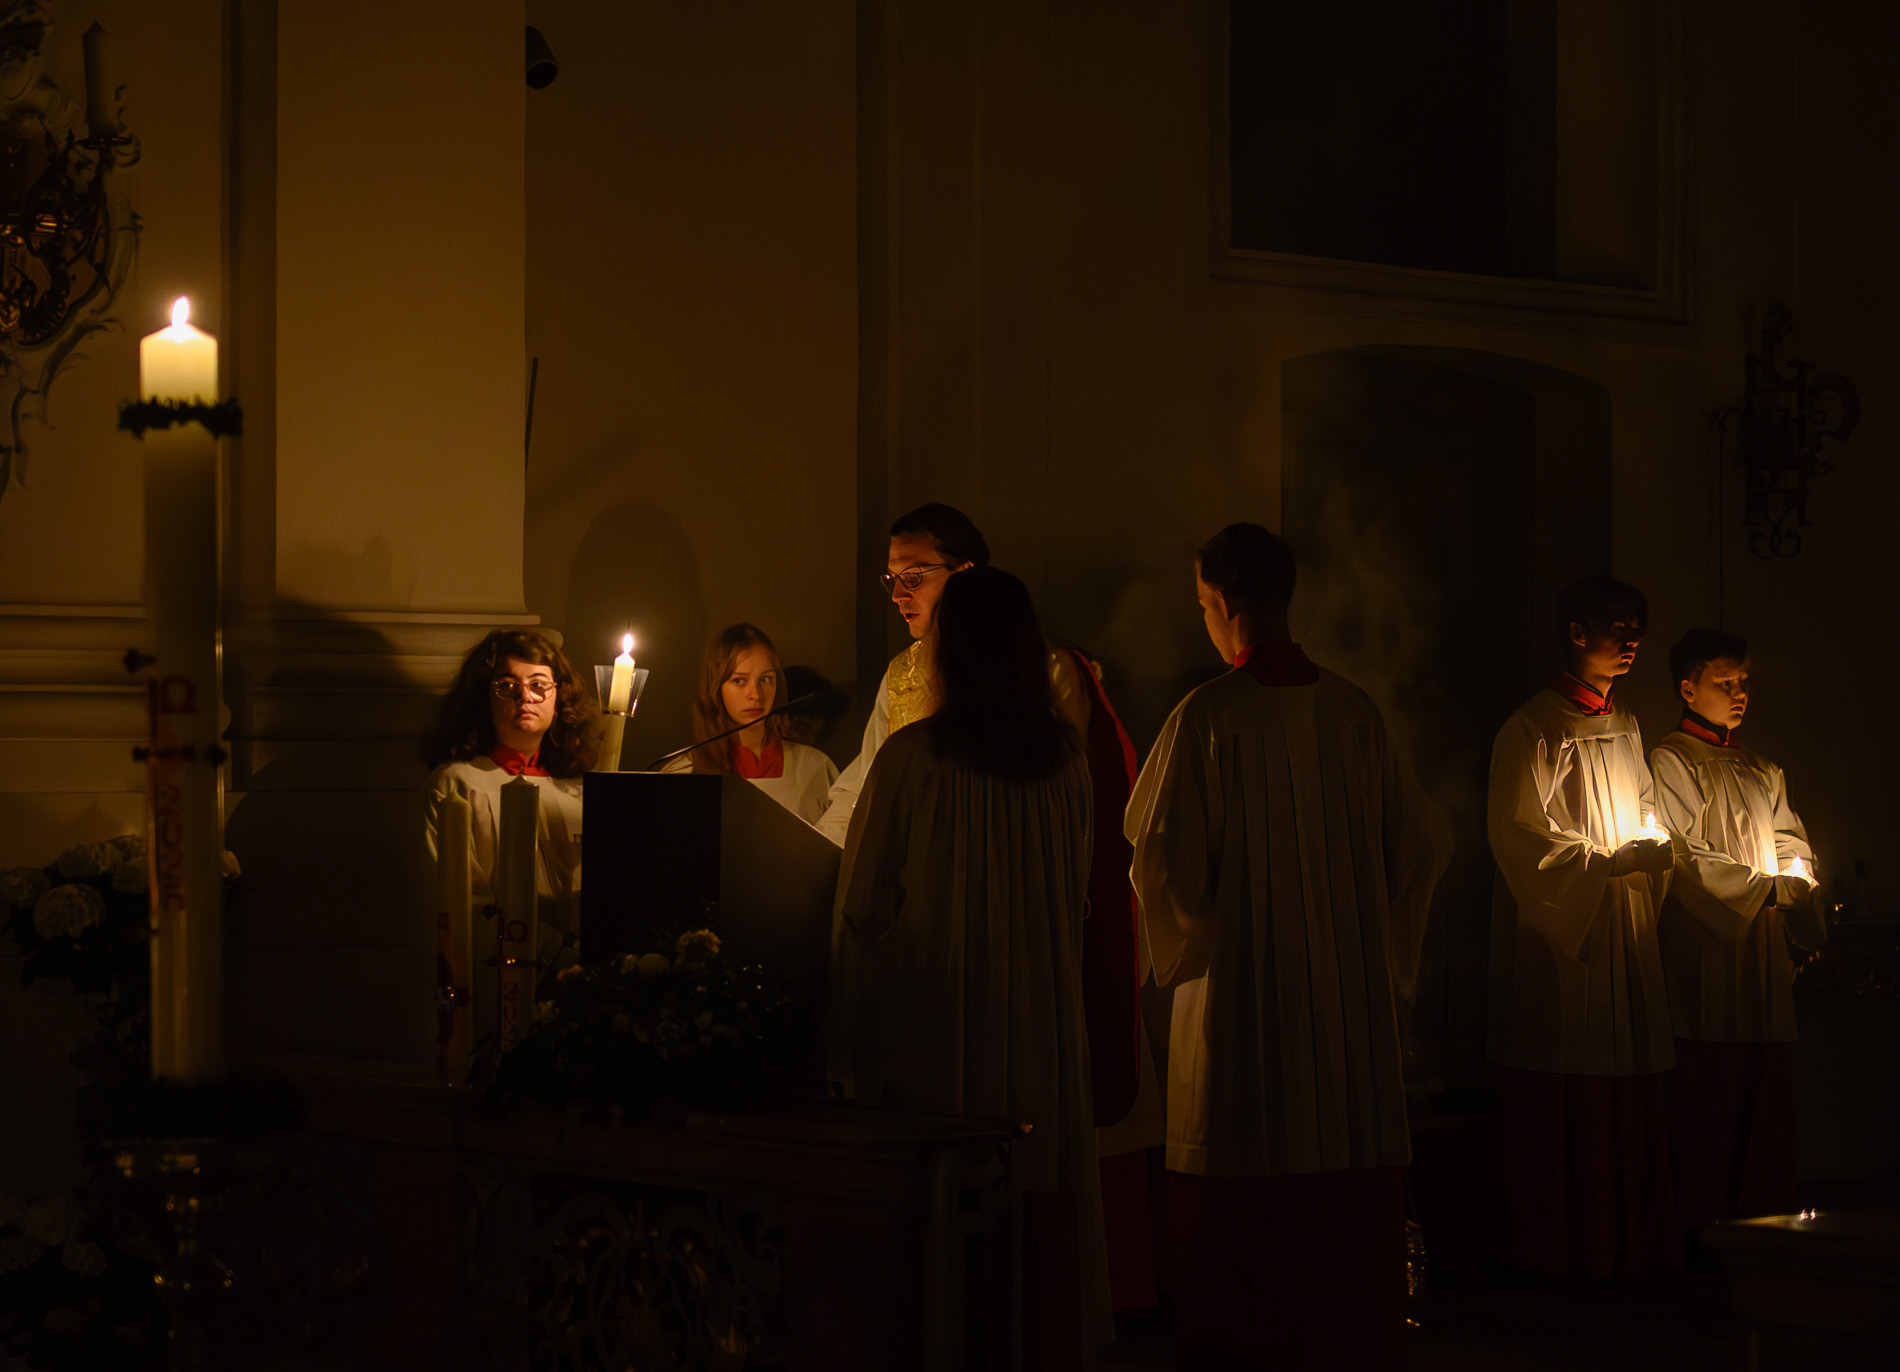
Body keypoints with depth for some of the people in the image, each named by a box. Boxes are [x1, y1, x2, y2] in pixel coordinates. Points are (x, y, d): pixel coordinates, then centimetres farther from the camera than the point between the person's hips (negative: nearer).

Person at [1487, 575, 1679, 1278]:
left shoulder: (1624, 726, 14)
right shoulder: (1535, 728, -10)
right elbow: (1522, 836, -13)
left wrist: (1653, 852, 3)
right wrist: (1613, 862, -13)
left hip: (1622, 928, 7)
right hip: (1556, 929, -7)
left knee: (1628, 1092, 5)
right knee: (1561, 1101, -5)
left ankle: (1628, 1238, 10)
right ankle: (1558, 1243, 3)